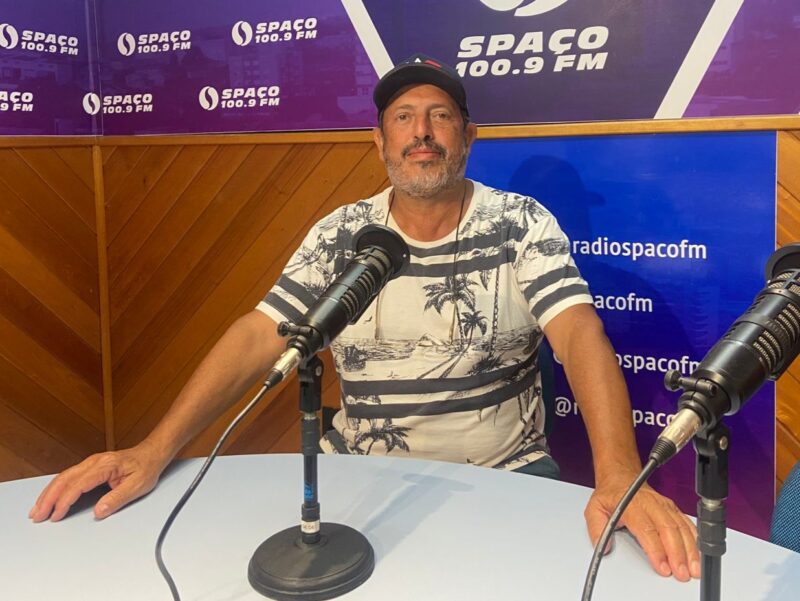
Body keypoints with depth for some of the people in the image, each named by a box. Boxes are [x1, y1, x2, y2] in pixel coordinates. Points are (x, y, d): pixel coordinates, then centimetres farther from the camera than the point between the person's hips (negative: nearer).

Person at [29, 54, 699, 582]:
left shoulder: (522, 224, -5)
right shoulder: (341, 234, 0)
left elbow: (581, 334, -17)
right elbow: (258, 335, -5)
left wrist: (619, 477, -34)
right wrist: (153, 451, -15)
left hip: (505, 475, -1)